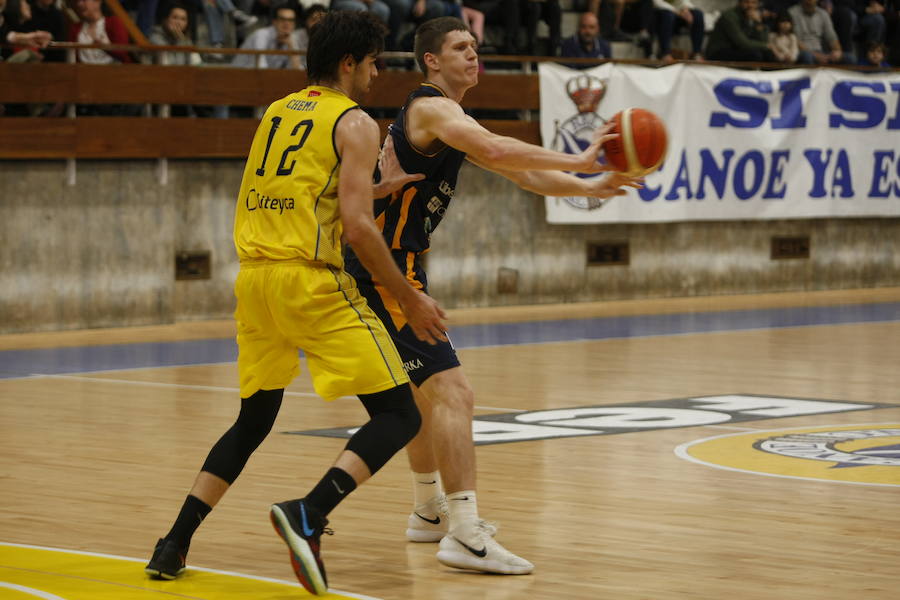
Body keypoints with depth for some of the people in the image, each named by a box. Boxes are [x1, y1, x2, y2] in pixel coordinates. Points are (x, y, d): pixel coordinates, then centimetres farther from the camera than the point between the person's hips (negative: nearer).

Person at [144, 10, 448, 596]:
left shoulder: (277, 113, 19)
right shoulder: (356, 124, -3)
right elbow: (356, 226, -13)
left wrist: (378, 190, 25)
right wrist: (410, 299, -6)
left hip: (254, 277, 7)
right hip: (311, 282, -7)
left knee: (253, 421, 22)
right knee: (399, 414, -4)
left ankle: (174, 545, 15)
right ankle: (309, 515, -24)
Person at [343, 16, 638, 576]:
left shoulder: (451, 119, 19)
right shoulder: (431, 109, -13)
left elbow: (521, 173, 17)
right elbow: (497, 151, -31)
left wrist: (589, 188, 4)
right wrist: (578, 160, -29)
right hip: (385, 268, -11)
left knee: (424, 393, 26)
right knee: (451, 390, -19)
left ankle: (431, 511, 42)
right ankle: (464, 536, -25)